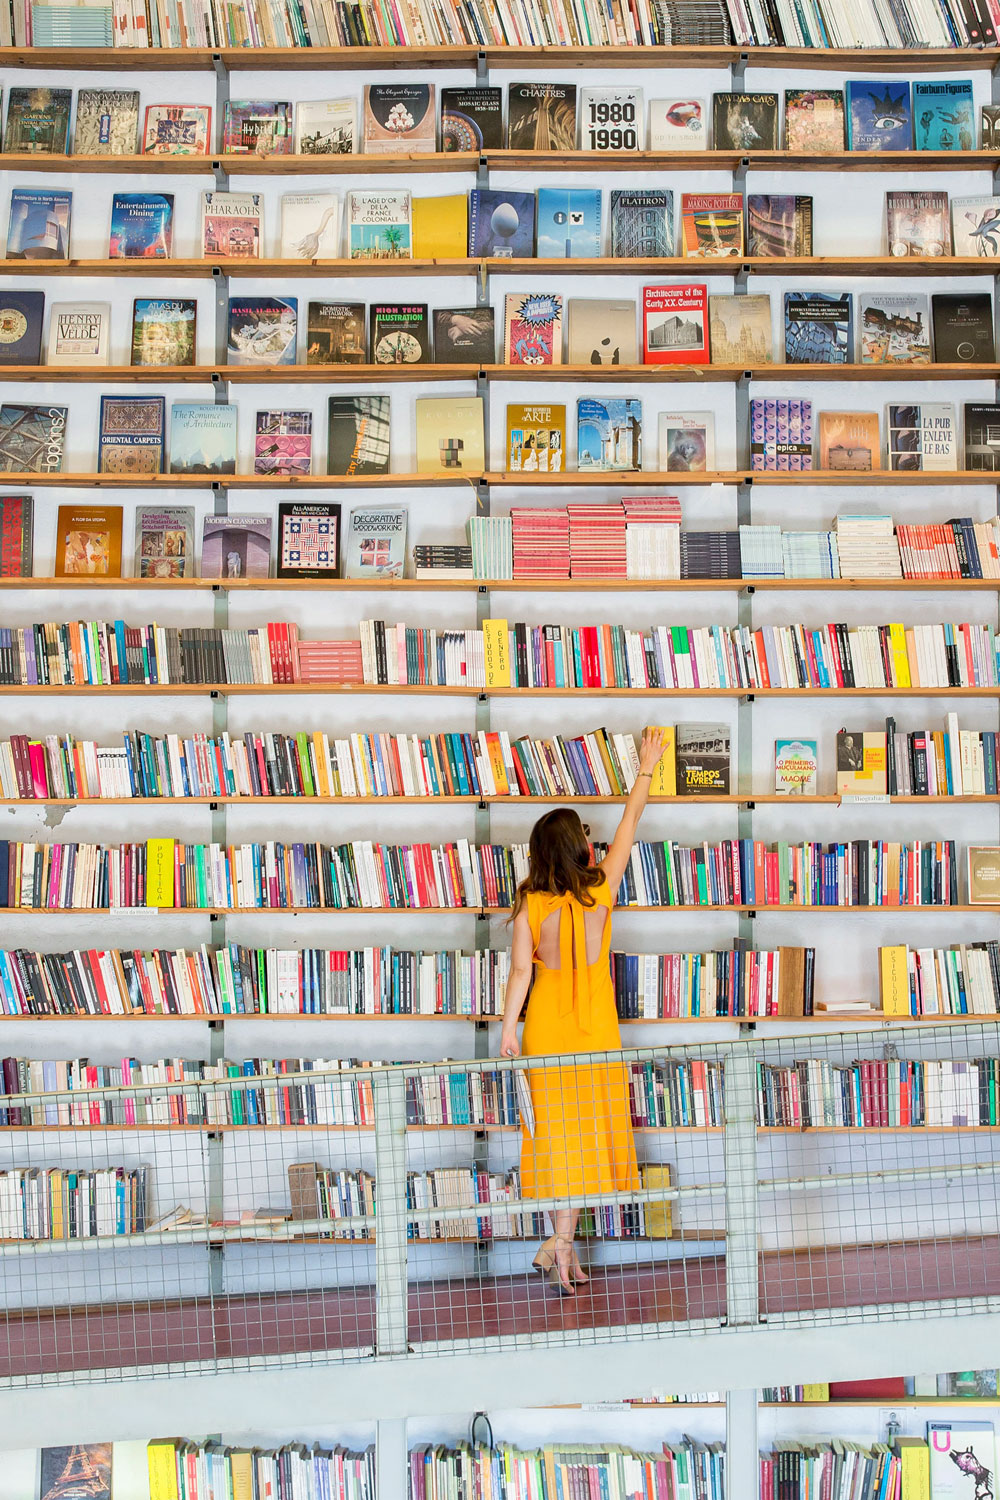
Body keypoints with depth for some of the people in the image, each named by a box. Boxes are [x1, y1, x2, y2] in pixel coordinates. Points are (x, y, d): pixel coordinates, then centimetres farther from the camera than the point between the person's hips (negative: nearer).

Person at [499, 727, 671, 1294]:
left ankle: (564, 1242, 12)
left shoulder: (530, 905, -8)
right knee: (586, 1131, 4)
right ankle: (562, 1241, -3)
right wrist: (647, 768, 16)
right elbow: (628, 828, 4)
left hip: (545, 1028, 1)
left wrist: (507, 1028, 2)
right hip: (594, 1028, -1)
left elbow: (521, 971, -8)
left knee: (557, 1128, 8)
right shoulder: (601, 891, -8)